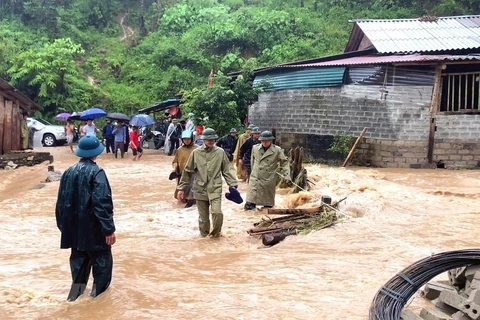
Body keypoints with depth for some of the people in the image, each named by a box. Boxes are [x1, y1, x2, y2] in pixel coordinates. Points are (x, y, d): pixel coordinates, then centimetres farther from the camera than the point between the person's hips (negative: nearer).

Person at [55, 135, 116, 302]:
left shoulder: (69, 172, 3)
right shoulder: (96, 172, -16)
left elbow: (61, 201, 8)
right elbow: (102, 203, -22)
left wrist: (62, 224, 18)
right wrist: (108, 228, -19)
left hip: (74, 226, 6)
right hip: (93, 226, -6)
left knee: (78, 257, 18)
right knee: (101, 257, 11)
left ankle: (77, 289, 21)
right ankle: (99, 288, 17)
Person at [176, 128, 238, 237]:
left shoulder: (220, 152, 0)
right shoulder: (196, 153, 1)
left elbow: (226, 171, 6)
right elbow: (187, 172, 6)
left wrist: (233, 185, -1)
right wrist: (181, 188, 6)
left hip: (215, 189, -1)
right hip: (200, 189, 1)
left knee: (217, 212, -17)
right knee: (203, 216, 8)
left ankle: (216, 232, 9)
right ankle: (204, 235, 29)